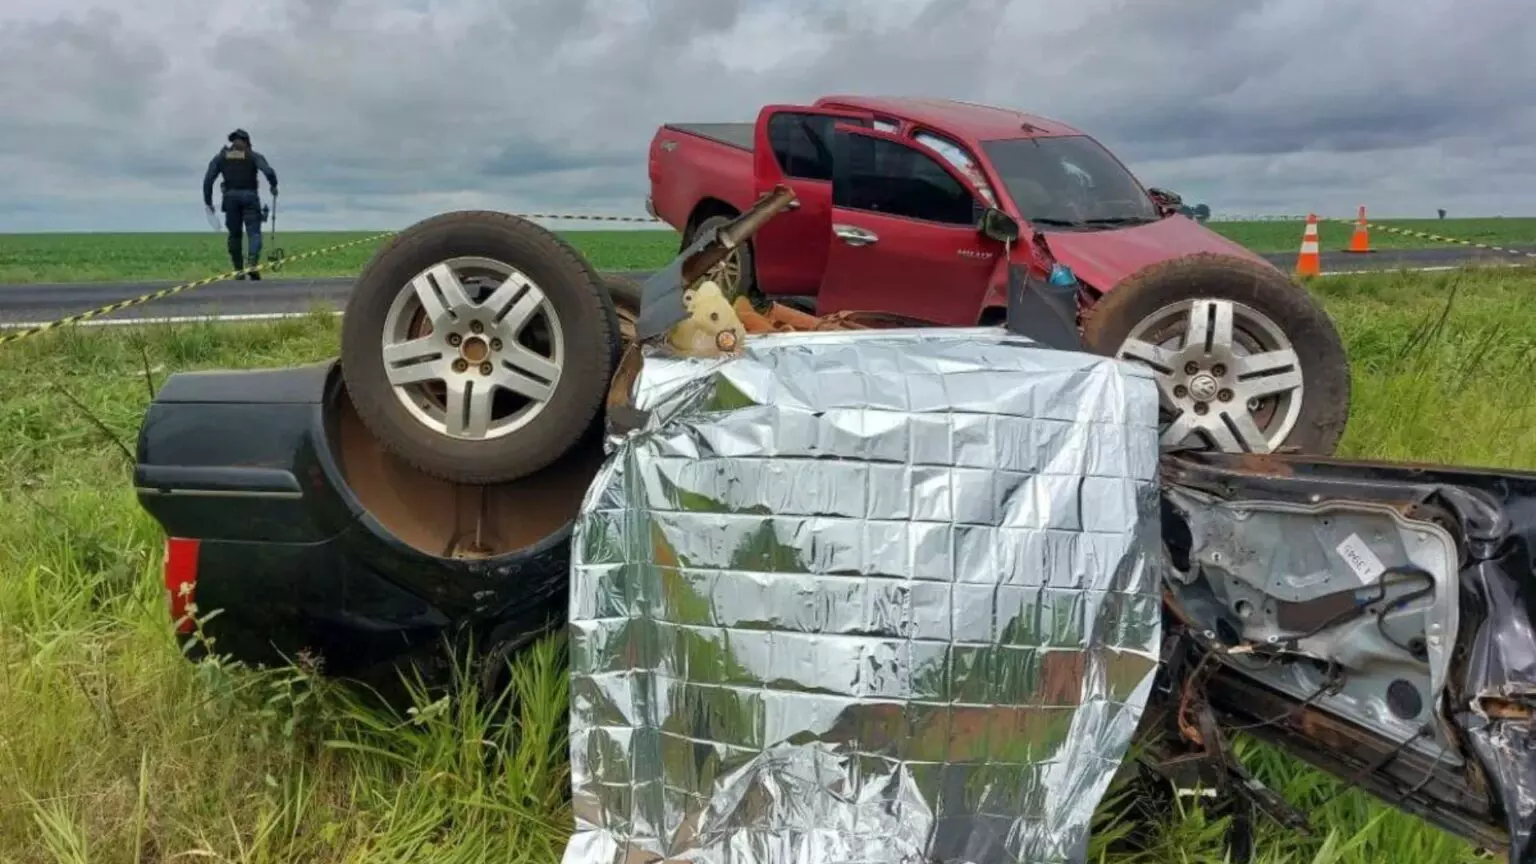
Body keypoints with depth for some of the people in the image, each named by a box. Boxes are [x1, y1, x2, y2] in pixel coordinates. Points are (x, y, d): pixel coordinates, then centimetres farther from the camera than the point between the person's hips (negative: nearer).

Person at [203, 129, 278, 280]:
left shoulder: (220, 157, 13)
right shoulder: (253, 155, 7)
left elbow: (208, 179, 6)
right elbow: (269, 171, -11)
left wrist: (208, 202, 10)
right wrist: (273, 186, 7)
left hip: (230, 197, 2)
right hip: (250, 196, -2)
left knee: (234, 235, 11)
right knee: (254, 232, -5)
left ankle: (238, 271, 12)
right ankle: (252, 262, -30)